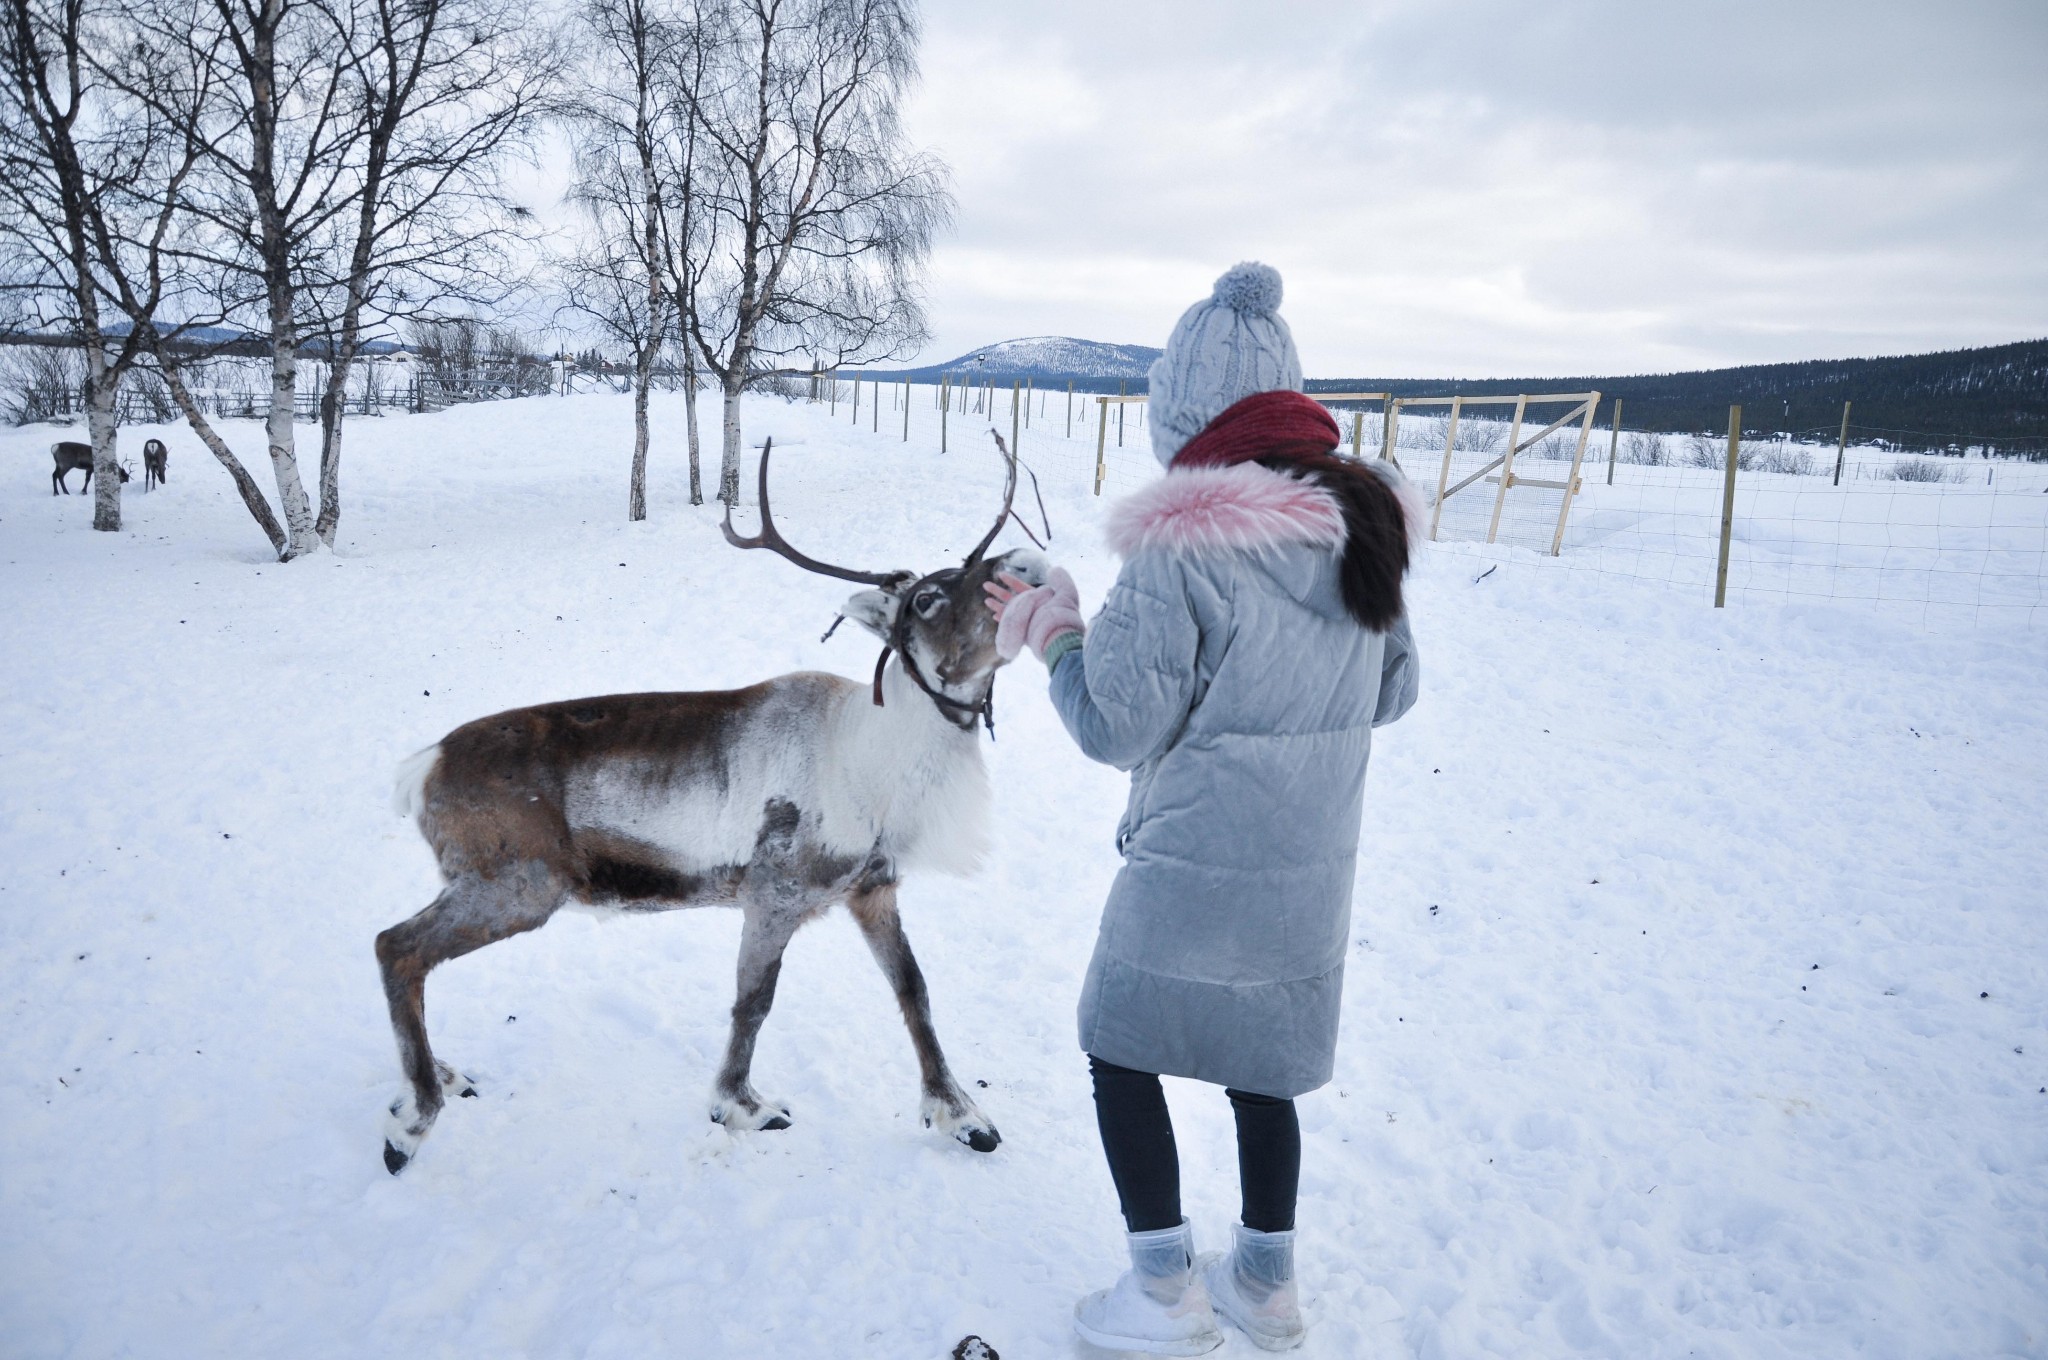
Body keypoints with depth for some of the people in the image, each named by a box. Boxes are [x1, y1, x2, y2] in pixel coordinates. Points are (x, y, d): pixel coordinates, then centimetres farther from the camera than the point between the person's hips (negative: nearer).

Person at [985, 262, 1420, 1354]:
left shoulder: (1182, 540, -22)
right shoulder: (1366, 519, 1)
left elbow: (1119, 727, -18)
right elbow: (1392, 691, 11)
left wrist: (1059, 632, -2)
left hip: (1196, 870, -7)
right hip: (1312, 868, 7)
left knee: (1122, 1049, 14)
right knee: (1261, 1065, 22)